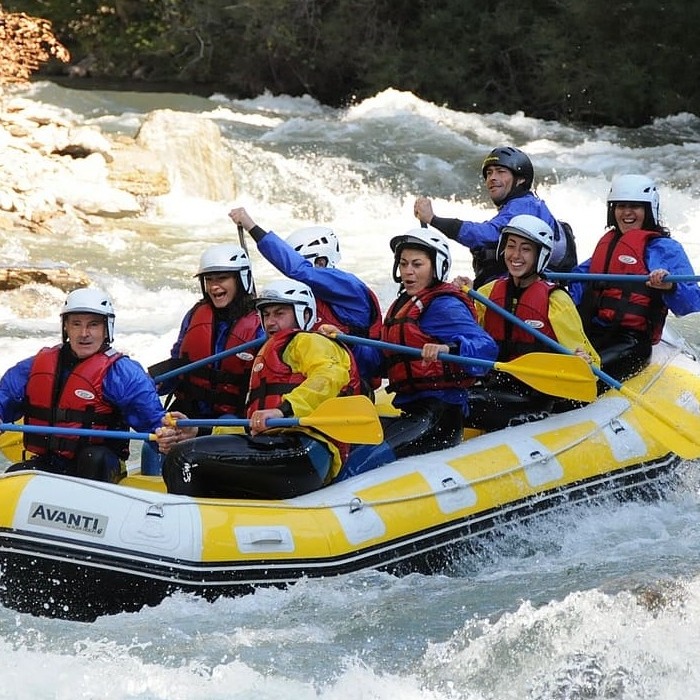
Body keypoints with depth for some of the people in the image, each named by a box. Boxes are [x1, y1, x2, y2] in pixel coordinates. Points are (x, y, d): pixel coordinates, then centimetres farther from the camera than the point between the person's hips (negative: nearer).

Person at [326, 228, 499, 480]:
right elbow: (382, 360, 20)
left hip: (438, 416, -10)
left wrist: (448, 349, -40)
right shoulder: (403, 305, 20)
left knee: (360, 463, -25)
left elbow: (487, 346, -22)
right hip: (411, 412, 10)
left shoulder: (443, 306, -8)